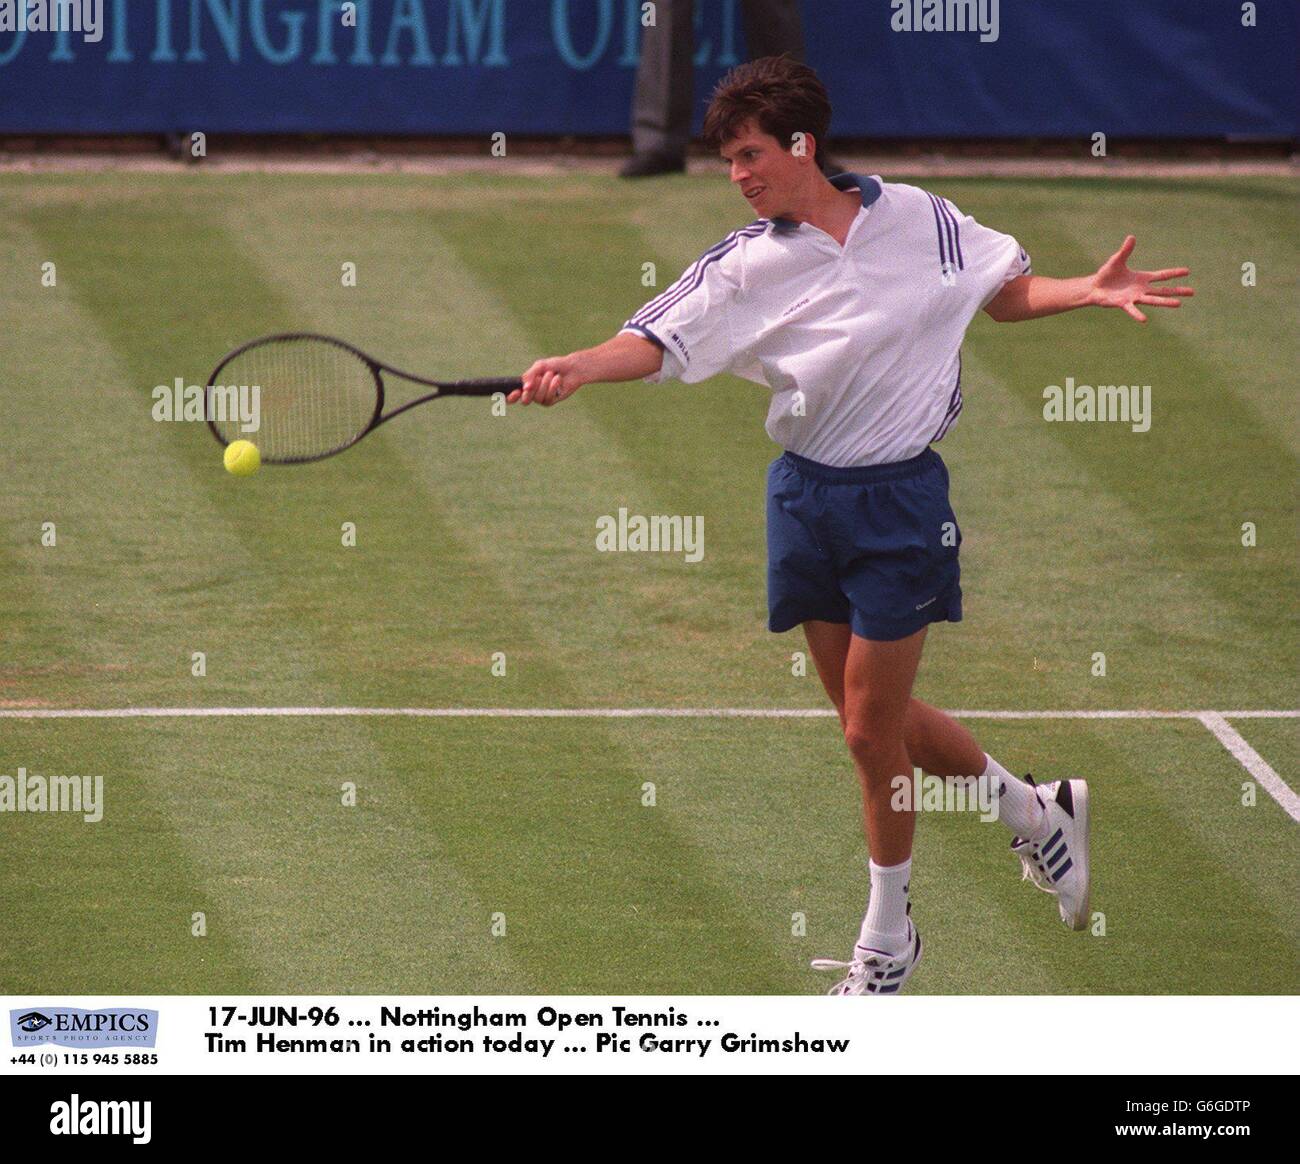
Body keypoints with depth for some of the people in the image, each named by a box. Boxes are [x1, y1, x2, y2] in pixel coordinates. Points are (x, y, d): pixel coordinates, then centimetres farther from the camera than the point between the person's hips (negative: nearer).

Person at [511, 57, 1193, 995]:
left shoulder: (919, 220, -3)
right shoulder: (747, 266, -3)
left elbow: (1006, 291, 12)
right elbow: (662, 341, -15)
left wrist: (1092, 291, -5)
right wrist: (577, 368, -33)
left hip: (901, 499, -3)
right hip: (807, 496, 3)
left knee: (872, 728, -1)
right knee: (874, 719, 10)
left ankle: (887, 939, 17)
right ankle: (1036, 811, 36)